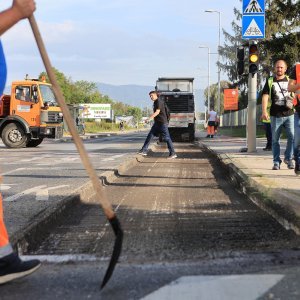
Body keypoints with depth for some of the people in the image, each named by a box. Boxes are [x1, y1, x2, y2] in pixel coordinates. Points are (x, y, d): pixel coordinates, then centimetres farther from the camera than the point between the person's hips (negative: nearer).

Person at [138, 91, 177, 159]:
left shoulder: (159, 101, -14)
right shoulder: (155, 102, 15)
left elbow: (157, 112, -24)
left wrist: (149, 118, -31)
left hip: (162, 123, -9)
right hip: (157, 122, 9)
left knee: (167, 138, -5)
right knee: (150, 136, 4)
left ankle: (173, 153, 0)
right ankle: (144, 150, 4)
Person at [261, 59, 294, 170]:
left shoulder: (290, 80, 10)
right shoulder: (270, 81, 5)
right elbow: (265, 96, -3)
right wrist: (264, 111, -16)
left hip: (289, 115, 1)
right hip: (275, 115, -1)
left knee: (292, 137, -8)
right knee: (275, 140, 5)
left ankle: (288, 158, 10)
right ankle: (276, 162, 14)